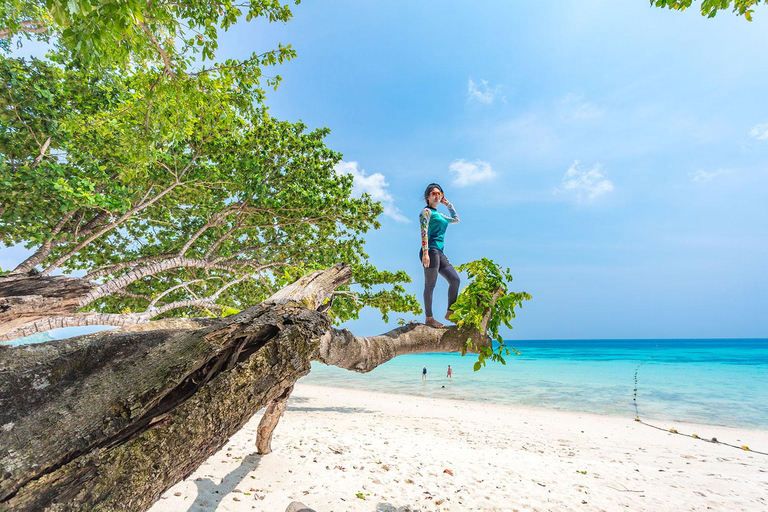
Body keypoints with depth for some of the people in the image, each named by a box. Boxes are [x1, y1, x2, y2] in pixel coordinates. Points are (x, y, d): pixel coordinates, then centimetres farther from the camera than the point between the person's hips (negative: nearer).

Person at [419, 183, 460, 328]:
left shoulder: (439, 214, 23)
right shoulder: (426, 211, -2)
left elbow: (456, 219, 37)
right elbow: (424, 232, -12)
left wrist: (447, 203, 31)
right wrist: (425, 252, -21)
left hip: (439, 252, 9)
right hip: (431, 251, -9)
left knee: (455, 279, 6)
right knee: (430, 285, -6)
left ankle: (450, 312, 14)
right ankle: (429, 318, 0)